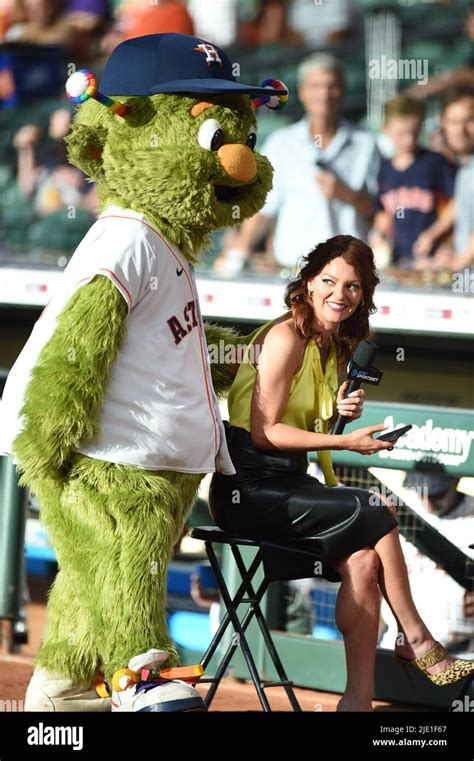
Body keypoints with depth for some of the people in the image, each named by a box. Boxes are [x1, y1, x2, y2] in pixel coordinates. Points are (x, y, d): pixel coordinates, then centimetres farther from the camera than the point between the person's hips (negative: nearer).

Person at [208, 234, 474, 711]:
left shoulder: (330, 346, 15)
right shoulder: (287, 337, -12)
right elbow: (263, 431, -16)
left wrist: (340, 413, 2)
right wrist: (345, 442, -17)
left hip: (287, 483, 8)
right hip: (249, 487, -8)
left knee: (364, 561, -15)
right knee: (376, 515, -18)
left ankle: (358, 699, -18)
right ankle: (414, 640, -3)